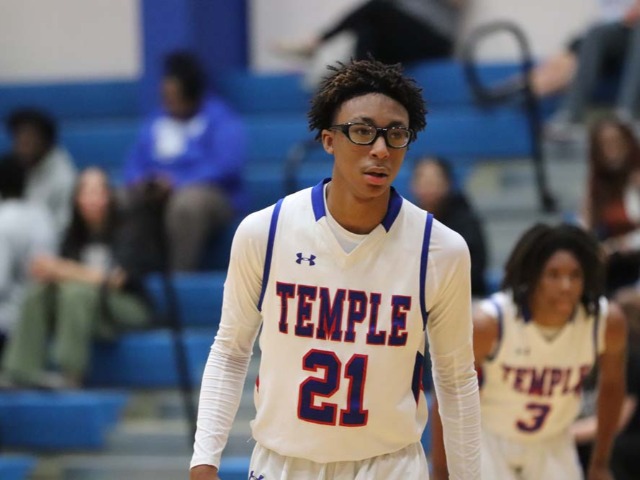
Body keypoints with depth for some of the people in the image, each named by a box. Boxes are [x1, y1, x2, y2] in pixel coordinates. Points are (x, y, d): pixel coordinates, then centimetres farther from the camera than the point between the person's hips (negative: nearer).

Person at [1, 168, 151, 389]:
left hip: (129, 309, -5)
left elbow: (114, 279, -23)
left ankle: (70, 373, -36)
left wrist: (63, 270, -26)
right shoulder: (75, 235, 5)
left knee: (78, 292, -34)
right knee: (38, 292, -20)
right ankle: (23, 369, -29)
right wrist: (52, 271, -29)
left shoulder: (123, 233, -11)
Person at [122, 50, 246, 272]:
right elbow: (135, 163, 11)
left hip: (210, 196, -6)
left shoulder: (221, 119, -3)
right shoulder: (156, 123, 16)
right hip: (156, 195, 6)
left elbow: (226, 165, -18)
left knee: (187, 201, -40)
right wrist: (139, 182, -13)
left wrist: (177, 184, -23)